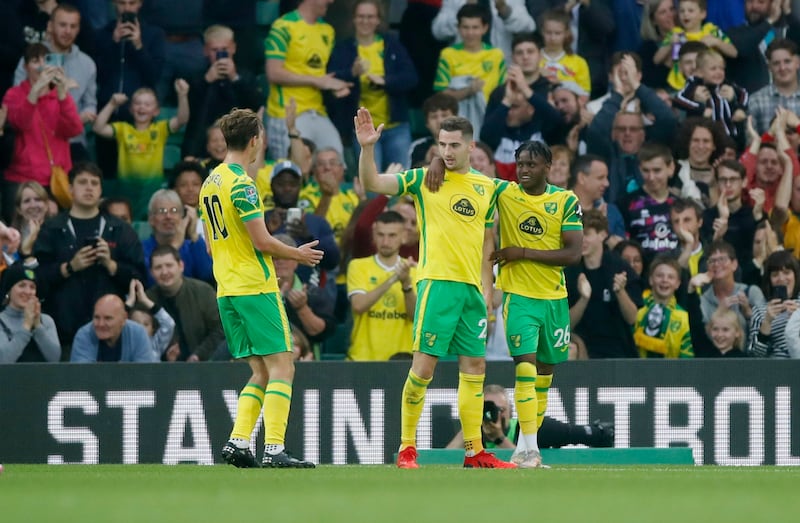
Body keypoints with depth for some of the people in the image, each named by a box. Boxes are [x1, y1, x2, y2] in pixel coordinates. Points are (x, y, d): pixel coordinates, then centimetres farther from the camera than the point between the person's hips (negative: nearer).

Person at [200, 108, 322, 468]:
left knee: (261, 371, 12)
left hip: (226, 290, 9)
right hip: (255, 287, -9)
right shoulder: (242, 184, -14)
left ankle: (237, 442, 2)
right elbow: (262, 241, -17)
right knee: (281, 367, -6)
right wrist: (298, 254, 0)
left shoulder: (210, 182, 13)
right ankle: (273, 449, -12)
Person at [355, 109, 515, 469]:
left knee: (474, 365, 7)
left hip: (472, 288, 5)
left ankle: (474, 451, 13)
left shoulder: (486, 187, 13)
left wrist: (486, 290, 13)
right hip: (437, 283, -5)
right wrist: (367, 148, -24)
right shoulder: (424, 180, 1)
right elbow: (371, 183, -8)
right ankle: (406, 448, 0)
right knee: (424, 364, -8)